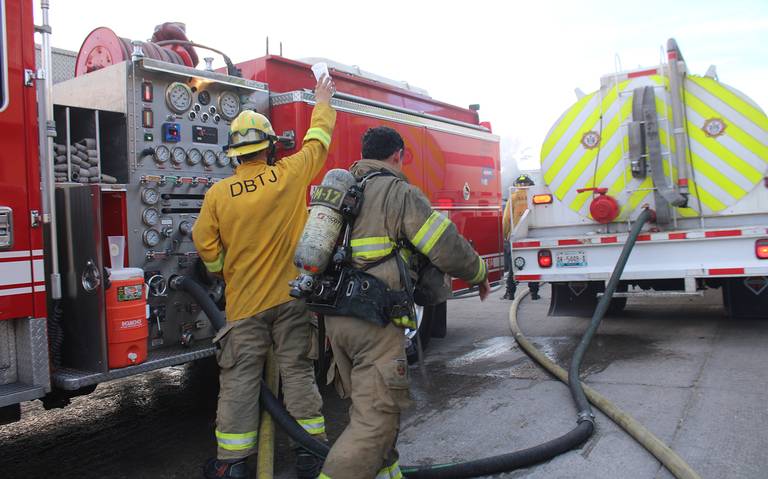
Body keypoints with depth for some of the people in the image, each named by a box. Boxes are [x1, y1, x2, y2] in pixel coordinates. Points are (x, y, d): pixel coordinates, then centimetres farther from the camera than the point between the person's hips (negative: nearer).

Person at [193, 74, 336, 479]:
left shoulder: (218, 194, -5)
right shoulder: (290, 175, -6)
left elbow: (206, 248, 3)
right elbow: (318, 140, 11)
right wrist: (323, 101, 27)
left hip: (244, 302, 0)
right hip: (291, 297, 1)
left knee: (239, 380, 7)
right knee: (298, 372, 9)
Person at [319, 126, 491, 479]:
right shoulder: (400, 193, -6)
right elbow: (449, 249, -8)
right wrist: (480, 275, 10)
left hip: (335, 315, 9)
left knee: (368, 406, 21)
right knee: (377, 417, -4)